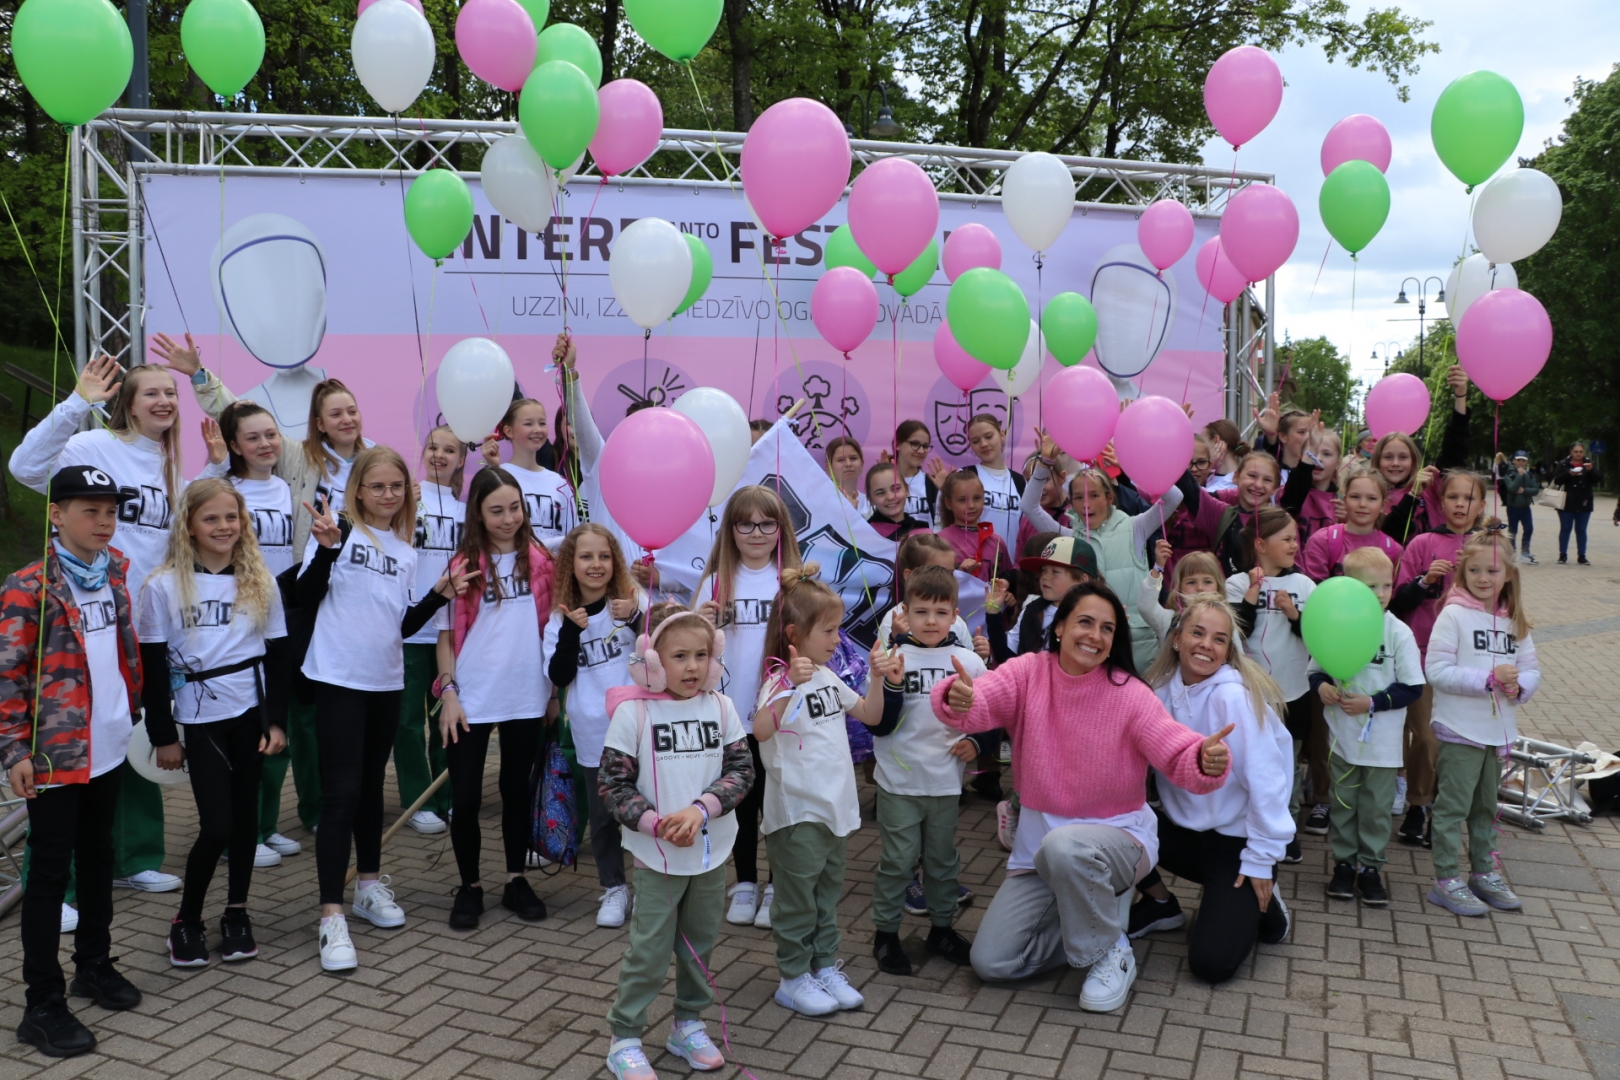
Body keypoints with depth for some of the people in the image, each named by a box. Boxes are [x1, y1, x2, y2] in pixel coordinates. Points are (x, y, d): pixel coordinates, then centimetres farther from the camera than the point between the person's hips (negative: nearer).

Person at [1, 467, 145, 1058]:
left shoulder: (118, 571, 6)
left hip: (108, 745, 6)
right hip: (55, 753, -6)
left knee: (98, 856, 18)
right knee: (50, 871, 2)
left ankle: (95, 963, 35)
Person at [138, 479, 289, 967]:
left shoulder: (260, 582, 3)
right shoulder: (164, 587, -5)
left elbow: (277, 657, 5)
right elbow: (153, 668, -3)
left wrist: (276, 721, 0)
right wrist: (163, 736, -3)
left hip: (252, 711, 3)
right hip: (201, 717, -2)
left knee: (245, 814, 9)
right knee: (216, 825, -4)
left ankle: (237, 911, 23)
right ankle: (186, 919, 16)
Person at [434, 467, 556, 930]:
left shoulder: (540, 561, 0)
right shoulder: (463, 566, -2)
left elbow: (552, 626, 7)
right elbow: (446, 635, 0)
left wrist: (556, 688, 3)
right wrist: (448, 692, -8)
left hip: (526, 698, 1)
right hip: (471, 701, -1)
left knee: (516, 791, 14)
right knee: (466, 798, 2)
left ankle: (516, 881, 28)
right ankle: (470, 886, 21)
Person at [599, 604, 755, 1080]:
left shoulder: (721, 706, -4)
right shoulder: (633, 712, -12)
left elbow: (741, 769, -4)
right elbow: (614, 784, -9)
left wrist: (701, 809, -19)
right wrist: (656, 823, -20)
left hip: (712, 850, 3)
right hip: (658, 855, -3)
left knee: (700, 943, 16)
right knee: (649, 951, 3)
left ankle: (688, 1024, 34)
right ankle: (625, 1038, 20)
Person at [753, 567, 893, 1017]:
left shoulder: (828, 678, 8)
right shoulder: (782, 682, -17)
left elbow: (870, 715, 18)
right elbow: (761, 730, -36)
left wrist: (877, 678, 3)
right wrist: (791, 683, -46)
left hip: (835, 805, 8)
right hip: (797, 809, -8)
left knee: (827, 893, 17)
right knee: (797, 896, 4)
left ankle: (825, 966, 29)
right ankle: (793, 978, 16)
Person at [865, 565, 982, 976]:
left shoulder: (969, 661, -2)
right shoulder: (893, 659, -9)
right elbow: (878, 726, -10)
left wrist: (977, 742, -7)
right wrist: (892, 686, -24)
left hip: (946, 783, 3)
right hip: (899, 783, -3)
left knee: (943, 859, 17)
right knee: (897, 860, 5)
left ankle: (941, 928, 33)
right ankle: (885, 934, 20)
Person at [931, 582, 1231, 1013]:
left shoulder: (1130, 693, -14)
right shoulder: (1029, 673, -9)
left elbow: (1179, 755, -20)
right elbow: (980, 702, -26)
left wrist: (1207, 761, -44)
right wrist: (958, 700, -51)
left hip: (1117, 833, -3)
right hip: (1039, 840, 3)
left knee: (1065, 846, -40)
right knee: (991, 961, -5)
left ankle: (1111, 952, -11)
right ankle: (1086, 923, 19)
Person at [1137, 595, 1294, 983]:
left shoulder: (1235, 696, -22)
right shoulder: (1163, 688, -4)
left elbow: (1265, 780, -19)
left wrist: (1260, 860, -16)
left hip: (1236, 840, -5)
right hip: (1184, 828, 5)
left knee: (1212, 962, -17)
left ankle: (1259, 903, 15)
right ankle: (1160, 903, 8)